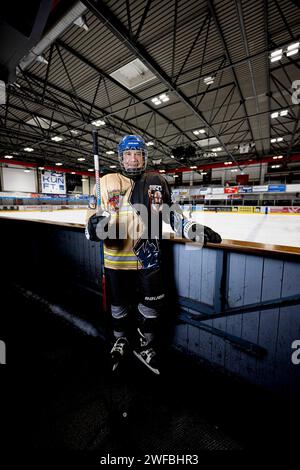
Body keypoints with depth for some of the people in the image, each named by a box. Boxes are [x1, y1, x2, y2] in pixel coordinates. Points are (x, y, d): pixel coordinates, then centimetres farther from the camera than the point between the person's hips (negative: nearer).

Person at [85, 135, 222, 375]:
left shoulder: (157, 182, 6)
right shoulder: (108, 182, 3)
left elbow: (171, 213, 8)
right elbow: (96, 212, 4)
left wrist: (193, 229, -4)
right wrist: (95, 225, -19)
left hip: (149, 255, 1)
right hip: (117, 256, 0)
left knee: (152, 303, 10)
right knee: (119, 303, 17)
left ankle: (144, 345, 38)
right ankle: (121, 341, 46)